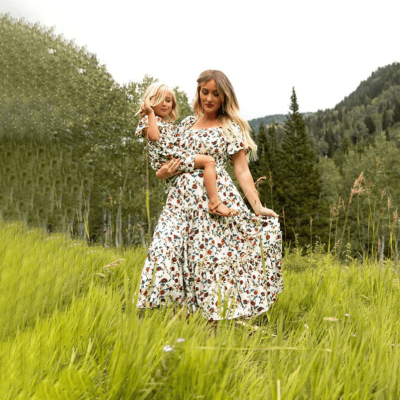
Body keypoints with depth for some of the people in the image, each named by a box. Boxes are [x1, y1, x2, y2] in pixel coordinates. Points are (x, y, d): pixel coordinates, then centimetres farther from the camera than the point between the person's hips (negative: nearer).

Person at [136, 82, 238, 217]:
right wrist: (150, 113, -18)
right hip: (165, 159, -10)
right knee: (208, 161, -20)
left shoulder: (170, 123, 26)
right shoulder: (148, 119, 0)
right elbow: (154, 136, -21)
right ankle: (214, 202, -27)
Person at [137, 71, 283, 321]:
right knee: (164, 253, -9)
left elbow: (242, 170, 0)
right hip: (183, 198, 4)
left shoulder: (231, 127, 5)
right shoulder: (186, 124, 18)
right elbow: (169, 162, 24)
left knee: (212, 258, -8)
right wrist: (163, 173, 0)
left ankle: (213, 323, 5)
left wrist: (258, 207, -11)